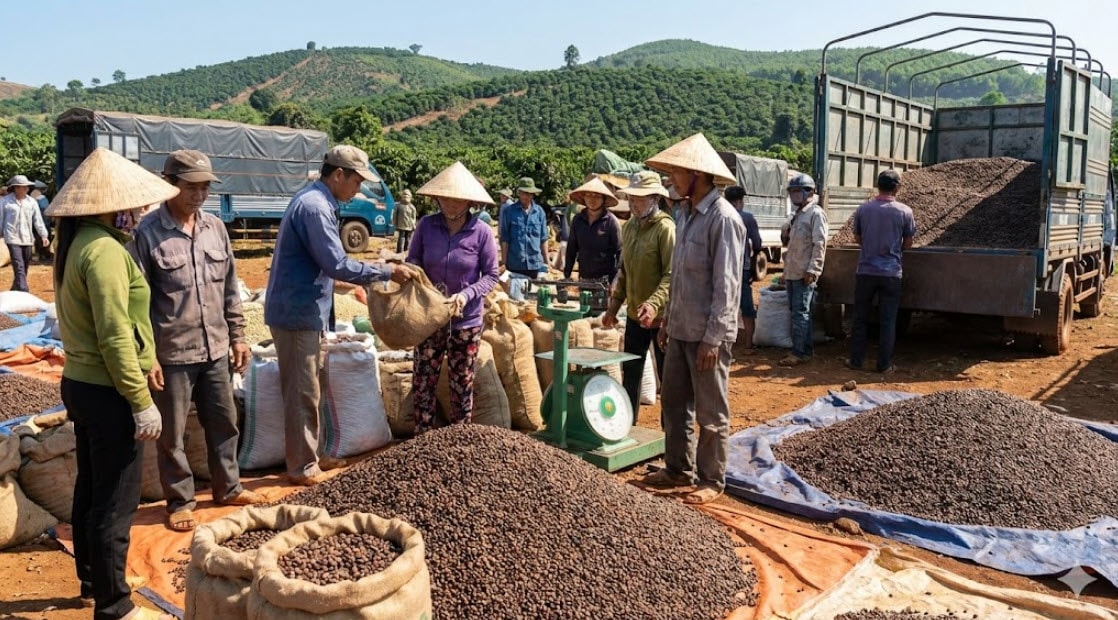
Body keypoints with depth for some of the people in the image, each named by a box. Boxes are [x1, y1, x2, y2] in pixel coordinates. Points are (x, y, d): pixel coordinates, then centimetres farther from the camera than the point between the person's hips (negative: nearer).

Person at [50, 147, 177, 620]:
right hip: (106, 391, -10)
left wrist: (144, 359, 18)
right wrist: (141, 401, -21)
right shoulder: (104, 249, -21)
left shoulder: (78, 242, 9)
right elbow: (114, 335, -24)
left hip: (80, 382, 10)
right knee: (116, 501, 1)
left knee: (90, 489, 20)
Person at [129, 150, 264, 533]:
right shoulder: (148, 233, -11)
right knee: (172, 433, 9)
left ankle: (228, 488, 33)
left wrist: (238, 336, 11)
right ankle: (180, 501, 25)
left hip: (215, 349, 5)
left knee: (223, 422, 16)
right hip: (171, 353, -5)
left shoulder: (215, 227, 5)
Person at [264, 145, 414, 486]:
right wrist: (387, 271, -16)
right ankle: (301, 467, 10)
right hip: (299, 313, -10)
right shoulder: (315, 207, -20)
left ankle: (307, 456, 29)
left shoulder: (314, 202, 14)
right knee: (303, 393, -1)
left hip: (303, 310, 10)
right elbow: (337, 264, -24)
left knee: (306, 390, 18)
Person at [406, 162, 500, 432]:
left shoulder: (481, 232, -10)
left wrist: (467, 294, -21)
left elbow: (491, 275, -6)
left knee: (462, 384, 11)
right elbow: (412, 261, 7)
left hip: (466, 320, -2)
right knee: (423, 380, 8)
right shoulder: (427, 225, -4)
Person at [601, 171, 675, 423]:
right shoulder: (629, 227, 9)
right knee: (630, 373, 16)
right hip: (634, 315, 7)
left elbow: (672, 275, -22)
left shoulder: (665, 228, -15)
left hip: (661, 317, -7)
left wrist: (654, 304, -34)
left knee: (667, 377, 4)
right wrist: (613, 306, 15)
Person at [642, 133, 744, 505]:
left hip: (708, 334, -8)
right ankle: (678, 469, 32)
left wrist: (712, 338, -20)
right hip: (680, 330, 9)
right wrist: (667, 320, 17)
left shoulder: (723, 218, -16)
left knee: (711, 414, 5)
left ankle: (712, 480, 19)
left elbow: (726, 284, -19)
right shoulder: (684, 213, 10)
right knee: (673, 403, 17)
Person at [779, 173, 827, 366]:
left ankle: (799, 352, -3)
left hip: (804, 273, -9)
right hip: (792, 272, 9)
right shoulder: (798, 214, 18)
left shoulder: (816, 213, -9)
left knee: (800, 312, -7)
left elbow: (819, 245, -16)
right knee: (798, 312, 13)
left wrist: (813, 270, -20)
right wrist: (785, 233, 4)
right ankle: (806, 348, 21)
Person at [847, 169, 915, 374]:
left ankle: (856, 359, 16)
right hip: (891, 272, -1)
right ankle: (884, 364, 11)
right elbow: (907, 244, 4)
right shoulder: (904, 211, -6)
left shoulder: (863, 208, -3)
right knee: (887, 320, 6)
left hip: (865, 271, 1)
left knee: (860, 318, 11)